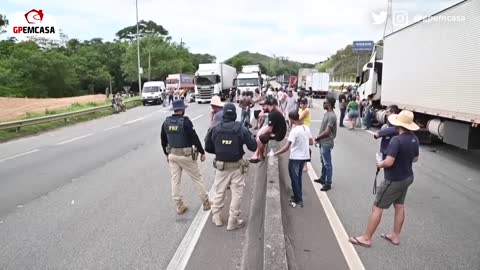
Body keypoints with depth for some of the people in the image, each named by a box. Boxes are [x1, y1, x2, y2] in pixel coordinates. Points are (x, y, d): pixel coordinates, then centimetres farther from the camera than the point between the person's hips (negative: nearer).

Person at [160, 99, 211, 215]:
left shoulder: (166, 122, 3)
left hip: (172, 154, 5)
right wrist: (202, 152, -6)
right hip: (186, 155, -5)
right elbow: (195, 138, -16)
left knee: (175, 180, 12)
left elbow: (163, 140, 11)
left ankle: (179, 206, 18)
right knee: (197, 178, 9)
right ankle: (206, 203, 18)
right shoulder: (185, 121, -15)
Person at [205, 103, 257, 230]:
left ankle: (216, 217, 31)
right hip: (237, 166, -2)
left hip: (221, 166, 2)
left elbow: (208, 148, 0)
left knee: (218, 192, 19)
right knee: (236, 194, 10)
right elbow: (253, 147, -12)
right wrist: (251, 137, 8)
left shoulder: (215, 129, -7)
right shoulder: (241, 129, -13)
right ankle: (233, 221, 18)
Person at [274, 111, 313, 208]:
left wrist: (274, 154, -22)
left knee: (294, 179, 5)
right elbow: (311, 142, 11)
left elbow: (286, 147, -25)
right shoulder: (306, 128, 1)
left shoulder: (294, 131, -21)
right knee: (298, 177, 21)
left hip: (295, 158, -7)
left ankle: (299, 201, 12)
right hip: (304, 156, 8)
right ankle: (297, 197, 31)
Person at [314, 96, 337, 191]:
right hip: (323, 142, 10)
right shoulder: (327, 114, 9)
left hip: (326, 143, -10)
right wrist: (318, 138, 7)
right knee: (323, 162, 20)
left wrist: (317, 138, -11)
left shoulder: (331, 116, -21)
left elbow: (327, 132, -23)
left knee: (327, 163, -2)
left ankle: (328, 183, 7)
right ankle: (323, 178, 34)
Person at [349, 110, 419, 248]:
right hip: (407, 177, 9)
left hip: (394, 180, -8)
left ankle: (366, 238, 9)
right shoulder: (414, 139, 0)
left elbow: (389, 162, -31)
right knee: (399, 206, 19)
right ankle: (395, 236, 32)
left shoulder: (397, 140, -27)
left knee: (377, 208, 0)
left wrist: (379, 165, -12)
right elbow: (415, 158, 14)